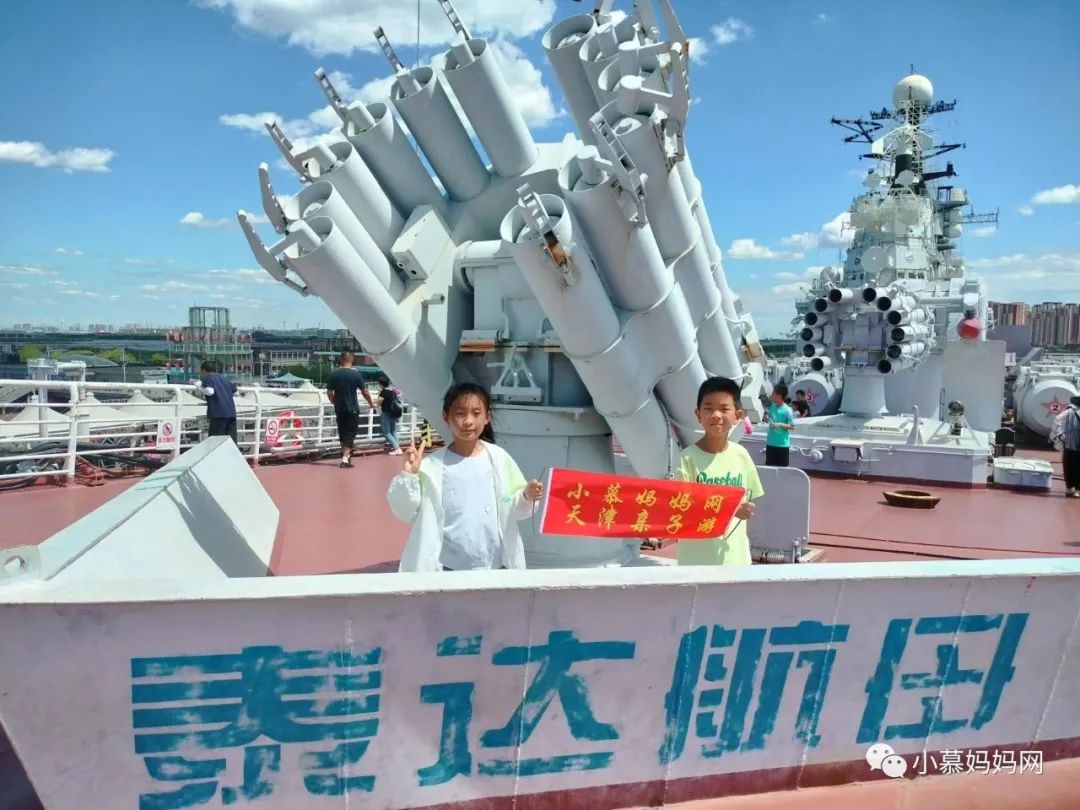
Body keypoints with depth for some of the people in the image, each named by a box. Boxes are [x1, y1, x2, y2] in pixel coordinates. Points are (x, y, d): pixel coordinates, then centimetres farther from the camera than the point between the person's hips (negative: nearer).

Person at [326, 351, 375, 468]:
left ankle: (346, 455, 27)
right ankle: (345, 459, -9)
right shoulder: (356, 374, -9)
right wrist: (371, 403, 13)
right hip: (352, 409, -4)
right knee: (350, 433, -1)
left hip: (339, 409, 4)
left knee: (342, 432, 15)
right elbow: (365, 392, -3)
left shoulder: (334, 374, 1)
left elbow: (329, 392, 5)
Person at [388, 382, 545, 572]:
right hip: (449, 568, -2)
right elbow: (405, 512, -6)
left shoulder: (498, 458, -2)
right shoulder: (433, 464, -8)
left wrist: (527, 497, -14)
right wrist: (409, 474, -19)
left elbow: (512, 509, 6)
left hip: (495, 566, 2)